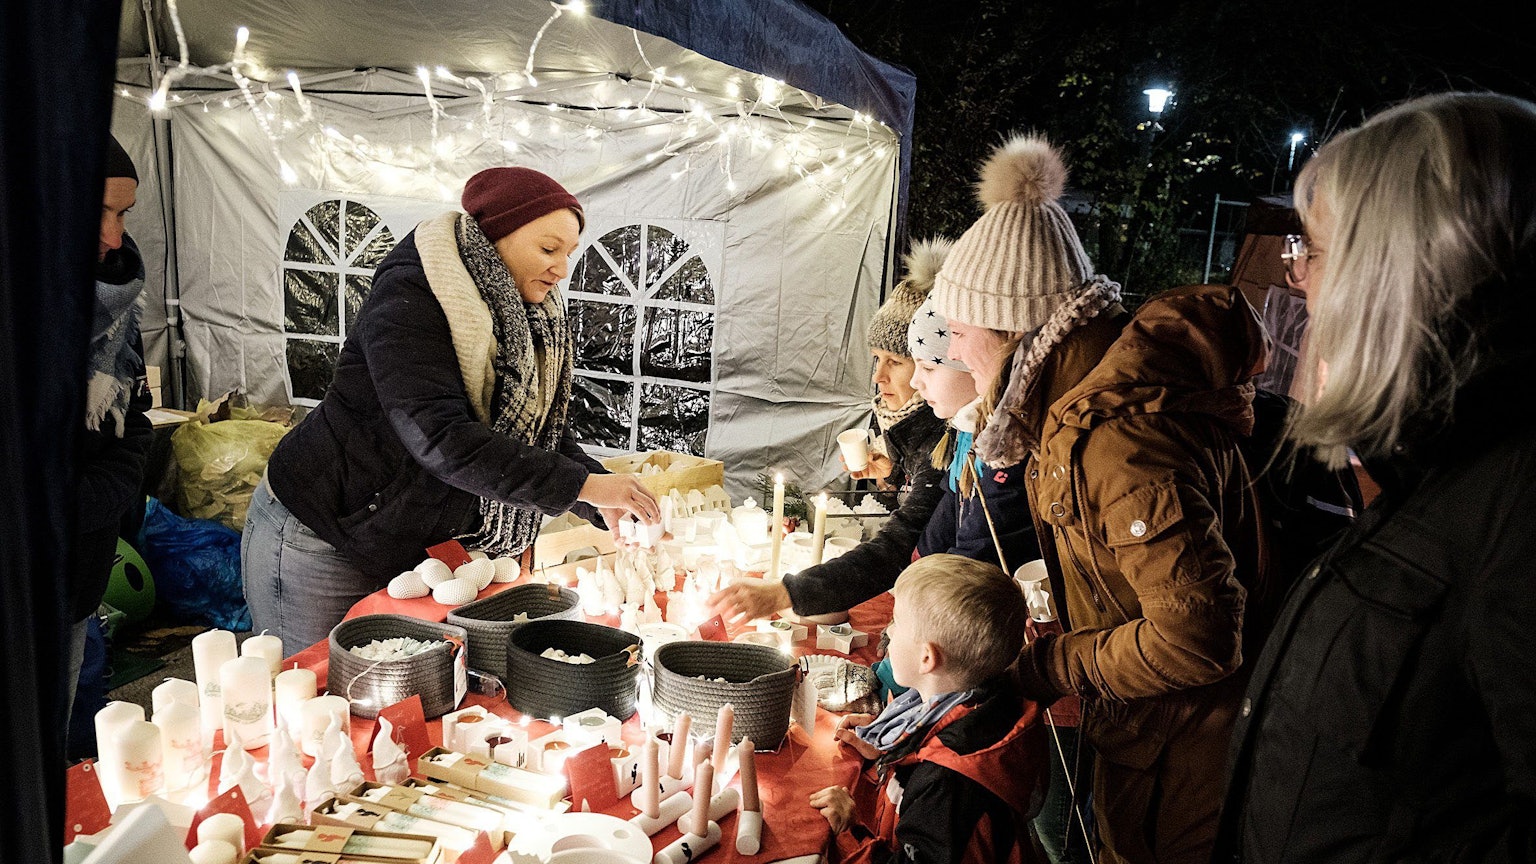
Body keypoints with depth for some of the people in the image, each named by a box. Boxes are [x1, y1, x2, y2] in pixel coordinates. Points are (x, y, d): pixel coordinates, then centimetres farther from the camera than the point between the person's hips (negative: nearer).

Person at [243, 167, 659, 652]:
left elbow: (546, 433, 3)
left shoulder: (529, 323, 1)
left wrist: (610, 505, -15)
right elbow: (441, 439, -35)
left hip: (414, 550, 7)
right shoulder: (410, 298, -23)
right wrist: (582, 486, -36)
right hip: (321, 542, -7)